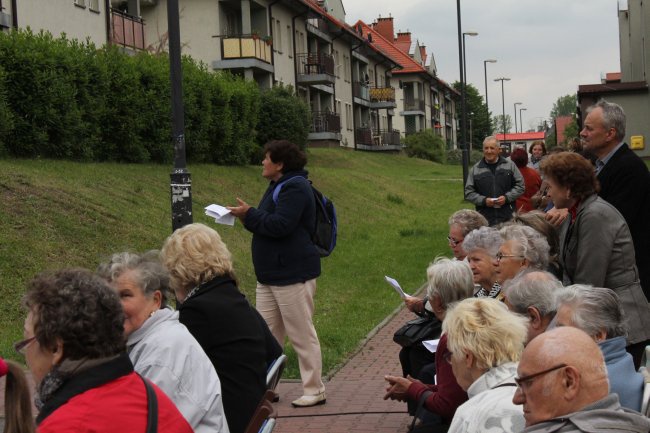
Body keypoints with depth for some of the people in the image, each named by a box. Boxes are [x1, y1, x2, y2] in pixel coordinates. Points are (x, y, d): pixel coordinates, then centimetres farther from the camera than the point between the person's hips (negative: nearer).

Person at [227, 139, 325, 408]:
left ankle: (314, 391, 8)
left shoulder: (295, 188, -15)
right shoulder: (278, 186, 17)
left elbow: (280, 225, -25)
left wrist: (249, 215, -15)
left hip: (293, 275, -10)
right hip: (270, 275, 10)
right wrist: (248, 217, 5)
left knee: (302, 335, -2)